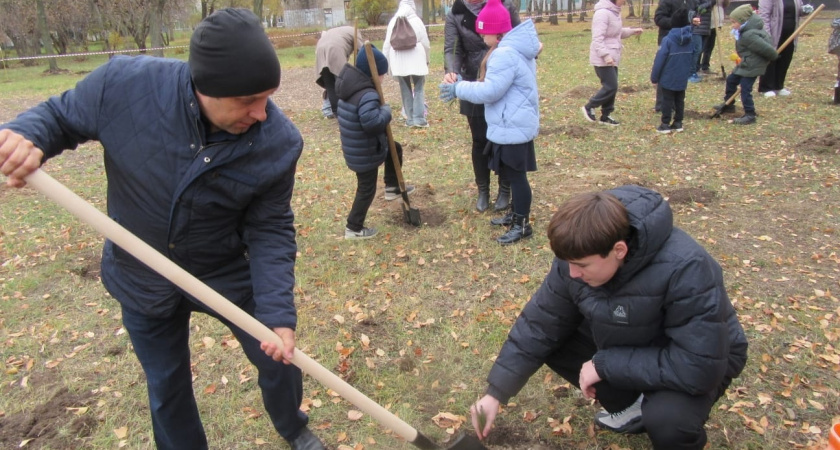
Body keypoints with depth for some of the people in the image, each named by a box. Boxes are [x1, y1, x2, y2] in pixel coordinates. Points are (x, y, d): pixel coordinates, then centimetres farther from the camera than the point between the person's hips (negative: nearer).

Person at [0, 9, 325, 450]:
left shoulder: (279, 142, -25)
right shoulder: (124, 83, -27)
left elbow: (270, 229, -17)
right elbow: (60, 116, -7)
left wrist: (278, 312, -26)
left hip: (227, 273, 0)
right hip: (141, 278, 1)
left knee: (278, 358, 15)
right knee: (166, 387, 19)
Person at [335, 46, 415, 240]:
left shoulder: (350, 88, 3)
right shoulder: (367, 95, -29)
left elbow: (340, 114, 17)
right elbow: (372, 122, -43)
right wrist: (386, 111, -22)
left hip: (357, 147, 10)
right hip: (365, 153, -9)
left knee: (395, 149, 27)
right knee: (367, 189, 7)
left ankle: (392, 187, 38)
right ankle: (354, 228, 20)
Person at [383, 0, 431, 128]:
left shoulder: (393, 21, 5)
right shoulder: (417, 21, -1)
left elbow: (387, 44, 6)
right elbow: (425, 43, 3)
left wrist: (385, 62, 14)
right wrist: (427, 59, 18)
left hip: (399, 62, 2)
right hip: (417, 61, -2)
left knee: (406, 90, 9)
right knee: (419, 89, 4)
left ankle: (410, 119, 11)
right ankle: (419, 118, -4)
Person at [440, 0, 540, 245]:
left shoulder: (504, 54, -22)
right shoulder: (517, 48, 13)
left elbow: (490, 91, -24)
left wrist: (459, 88, -13)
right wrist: (463, 88, 12)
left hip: (512, 128, -11)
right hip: (515, 124, 11)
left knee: (516, 176, 0)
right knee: (513, 174, 20)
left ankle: (523, 225, 11)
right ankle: (516, 214, 35)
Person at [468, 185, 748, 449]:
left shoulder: (686, 270, -38)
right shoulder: (579, 256, -20)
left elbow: (700, 368, -36)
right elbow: (540, 324, -12)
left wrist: (605, 365, -30)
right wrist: (496, 393, -14)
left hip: (702, 358, -5)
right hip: (630, 341, 6)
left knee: (666, 418, -35)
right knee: (551, 343, -10)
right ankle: (631, 407, 11)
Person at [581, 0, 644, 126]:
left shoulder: (615, 12, 12)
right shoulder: (603, 13, -19)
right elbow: (598, 38, -24)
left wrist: (632, 31, 13)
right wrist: (606, 55, -29)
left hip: (612, 57, 10)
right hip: (602, 59, -10)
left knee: (612, 87, 11)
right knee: (611, 87, -9)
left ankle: (605, 116, 19)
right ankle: (589, 107, 7)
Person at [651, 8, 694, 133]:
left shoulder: (668, 39, -15)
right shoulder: (691, 38, 0)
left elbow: (660, 59, -14)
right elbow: (693, 57, 9)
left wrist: (654, 77, -6)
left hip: (668, 77, -5)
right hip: (683, 77, 5)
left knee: (667, 100, 2)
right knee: (680, 100, 14)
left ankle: (665, 124, 3)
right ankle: (678, 123, 18)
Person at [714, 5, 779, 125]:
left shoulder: (749, 36, -28)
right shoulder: (746, 31, 5)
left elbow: (766, 48, -25)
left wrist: (773, 56, -7)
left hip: (752, 65, -11)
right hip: (746, 63, 11)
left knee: (745, 89, -9)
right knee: (731, 80, 20)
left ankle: (750, 115, -1)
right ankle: (728, 104, 37)